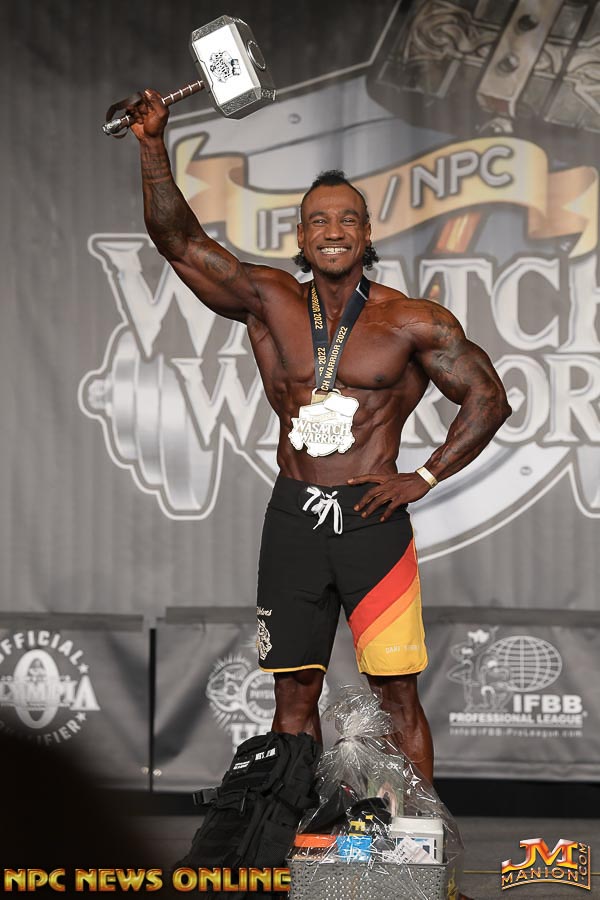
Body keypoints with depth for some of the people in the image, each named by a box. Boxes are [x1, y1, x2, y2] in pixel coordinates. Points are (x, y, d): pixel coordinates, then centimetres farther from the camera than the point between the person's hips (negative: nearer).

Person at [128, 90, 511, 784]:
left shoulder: (413, 323, -2)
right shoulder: (269, 302, 5)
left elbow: (488, 398, 4)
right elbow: (179, 241, 1)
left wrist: (425, 477, -4)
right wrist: (153, 148, -10)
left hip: (371, 517, -3)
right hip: (293, 517, 3)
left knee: (396, 693, -3)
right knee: (294, 689, 7)